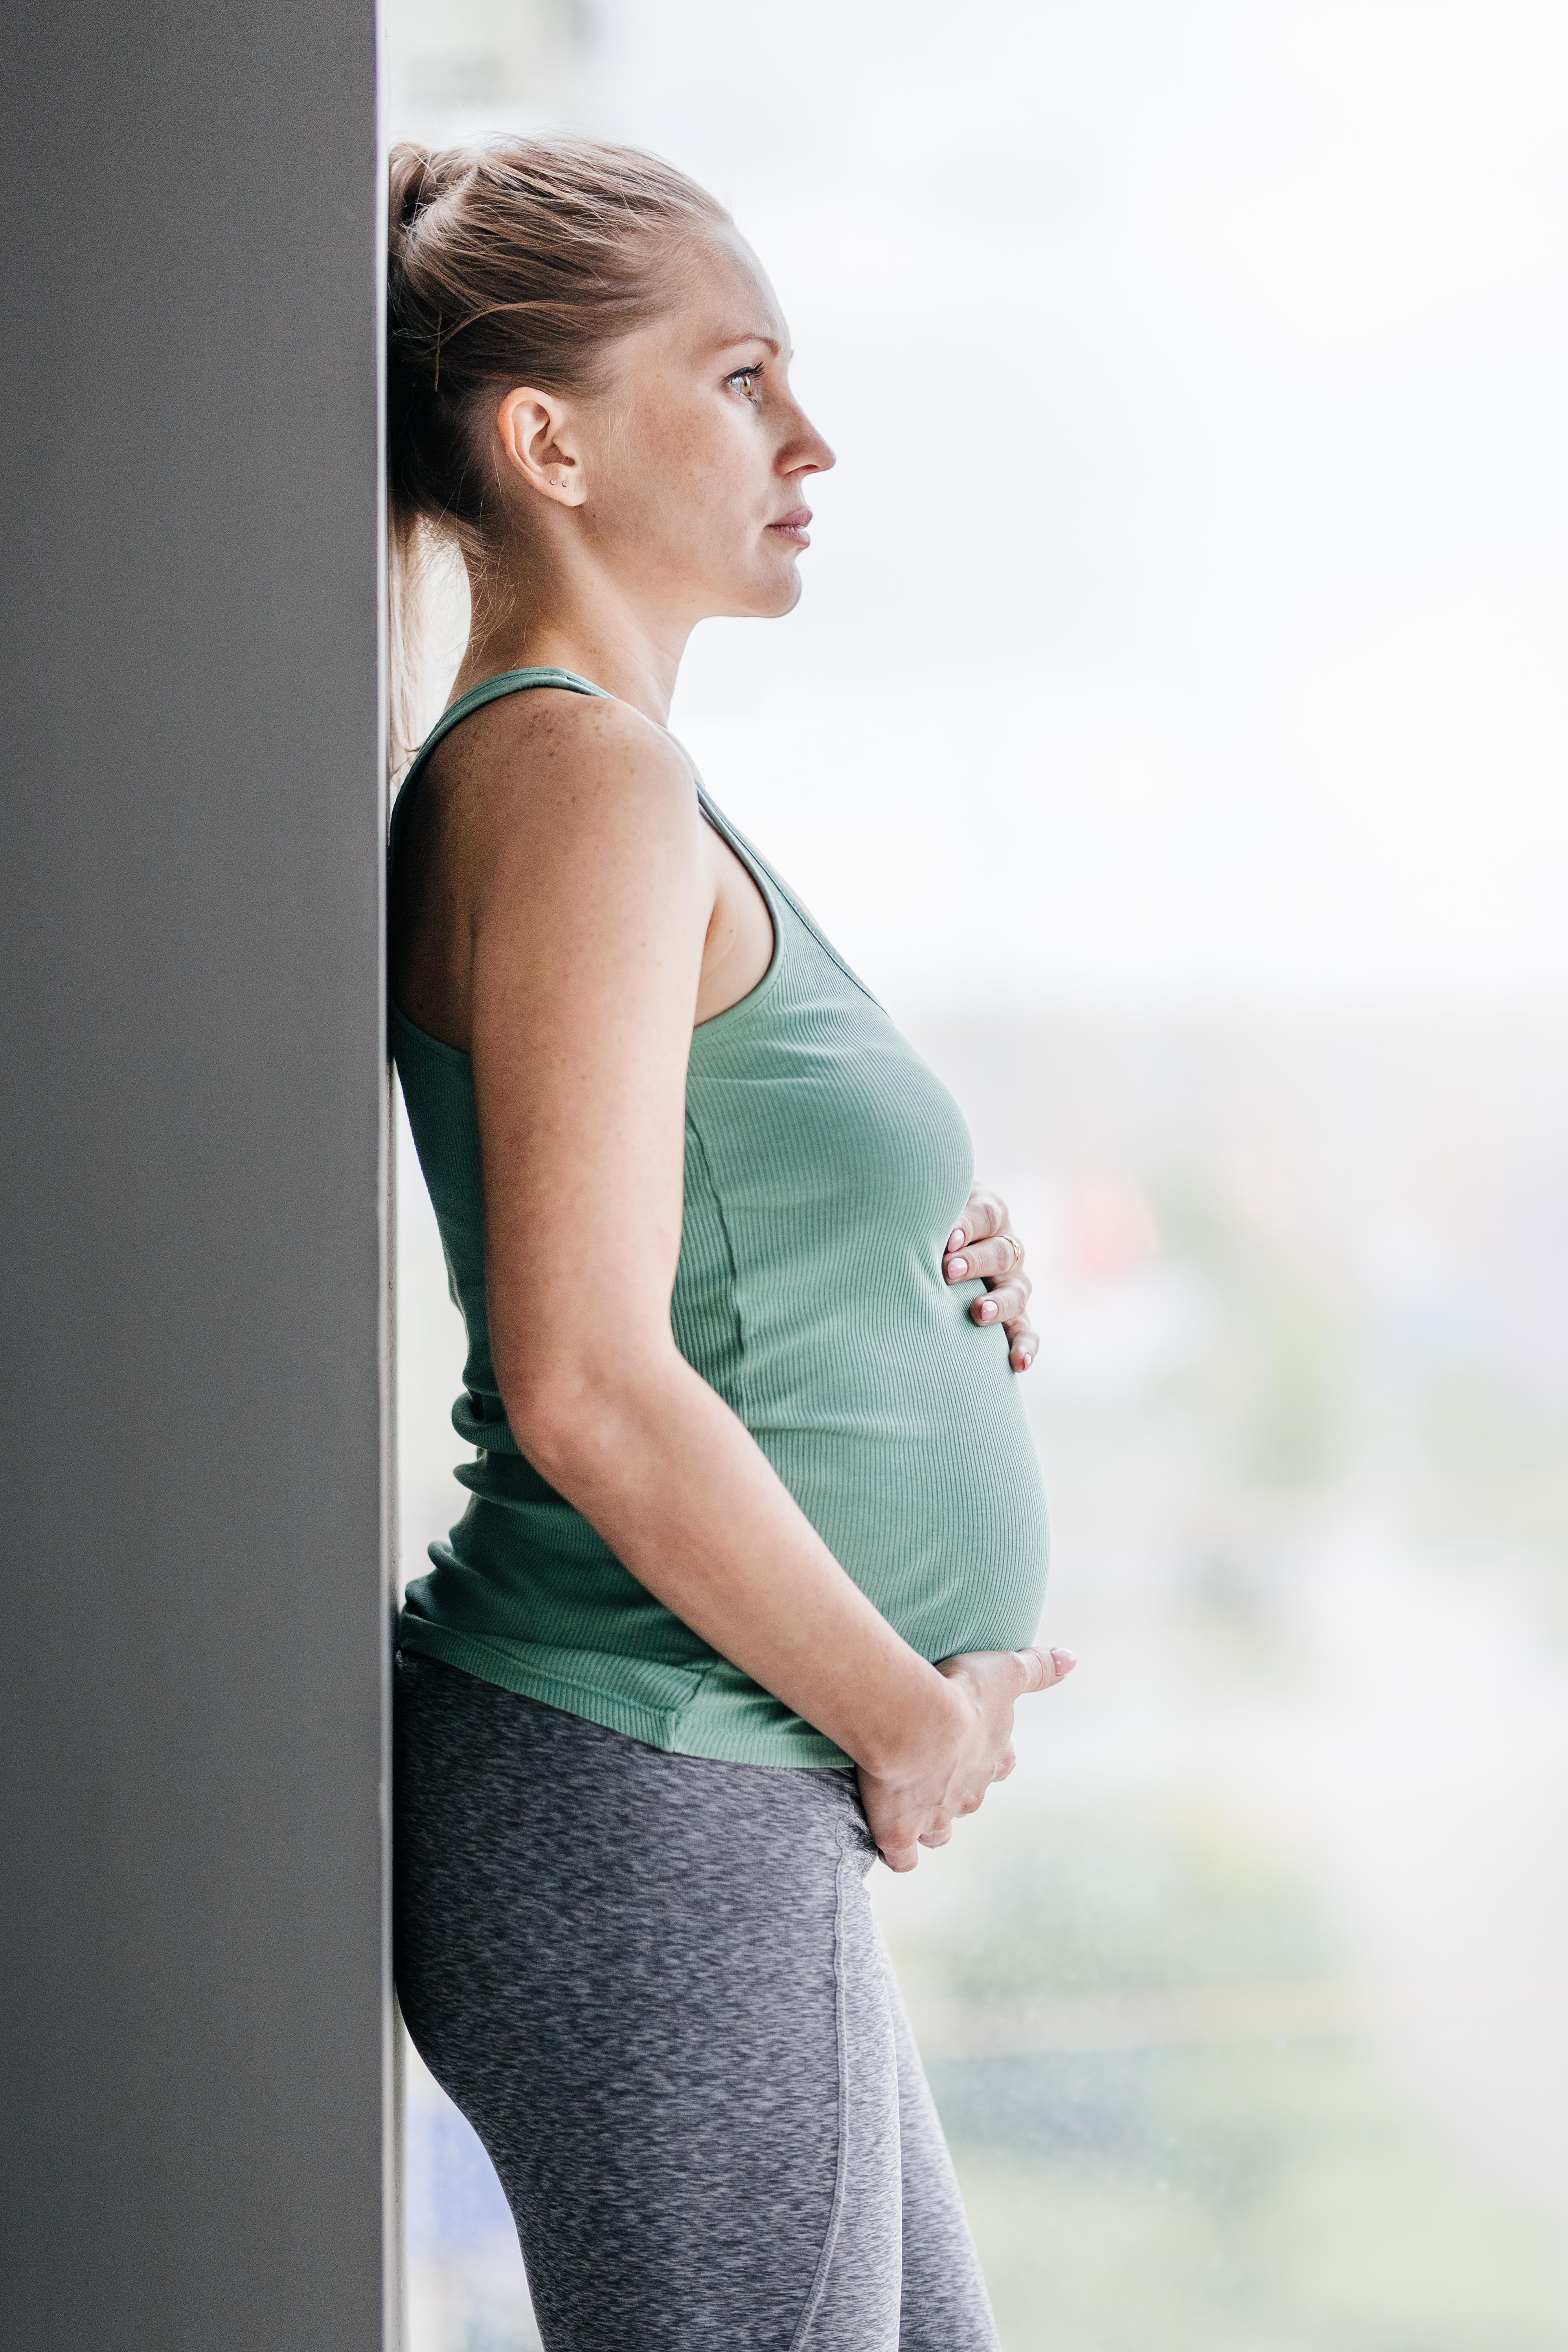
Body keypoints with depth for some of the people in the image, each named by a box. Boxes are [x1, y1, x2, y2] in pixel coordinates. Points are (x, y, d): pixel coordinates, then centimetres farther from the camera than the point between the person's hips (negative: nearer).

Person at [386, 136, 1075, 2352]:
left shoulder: (583, 775, 14)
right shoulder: (577, 777, -17)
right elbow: (585, 1384, -24)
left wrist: (913, 1274, 5)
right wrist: (909, 1715, -13)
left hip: (732, 1819, 10)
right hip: (651, 1823, -10)